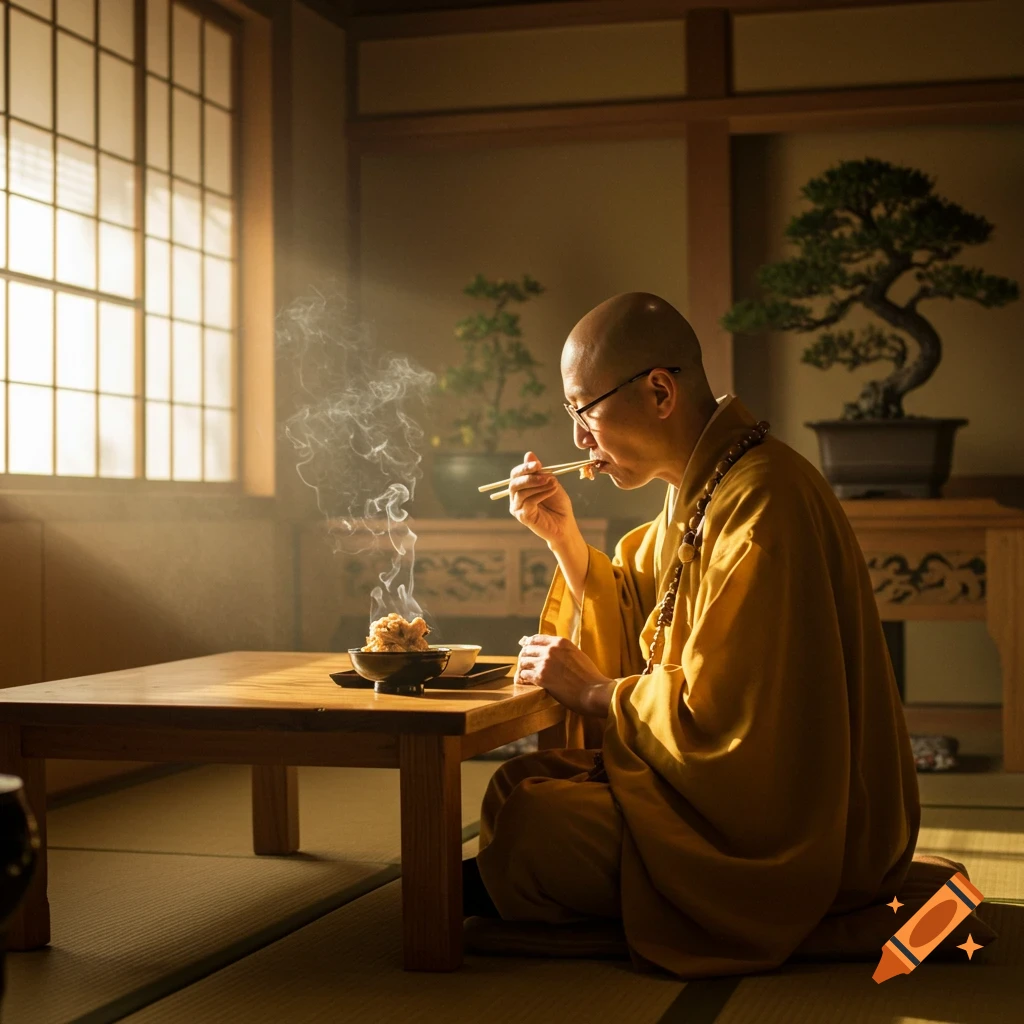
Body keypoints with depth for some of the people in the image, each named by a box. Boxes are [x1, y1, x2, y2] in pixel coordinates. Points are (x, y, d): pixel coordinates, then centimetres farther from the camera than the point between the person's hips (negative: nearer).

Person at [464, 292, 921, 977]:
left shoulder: (761, 504, -26)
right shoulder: (700, 489, 9)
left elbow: (719, 717, -27)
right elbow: (639, 635, 20)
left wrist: (591, 691, -12)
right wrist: (564, 537, 7)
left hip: (797, 837, -10)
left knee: (533, 825, -18)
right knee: (520, 784, 7)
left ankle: (479, 897, 11)